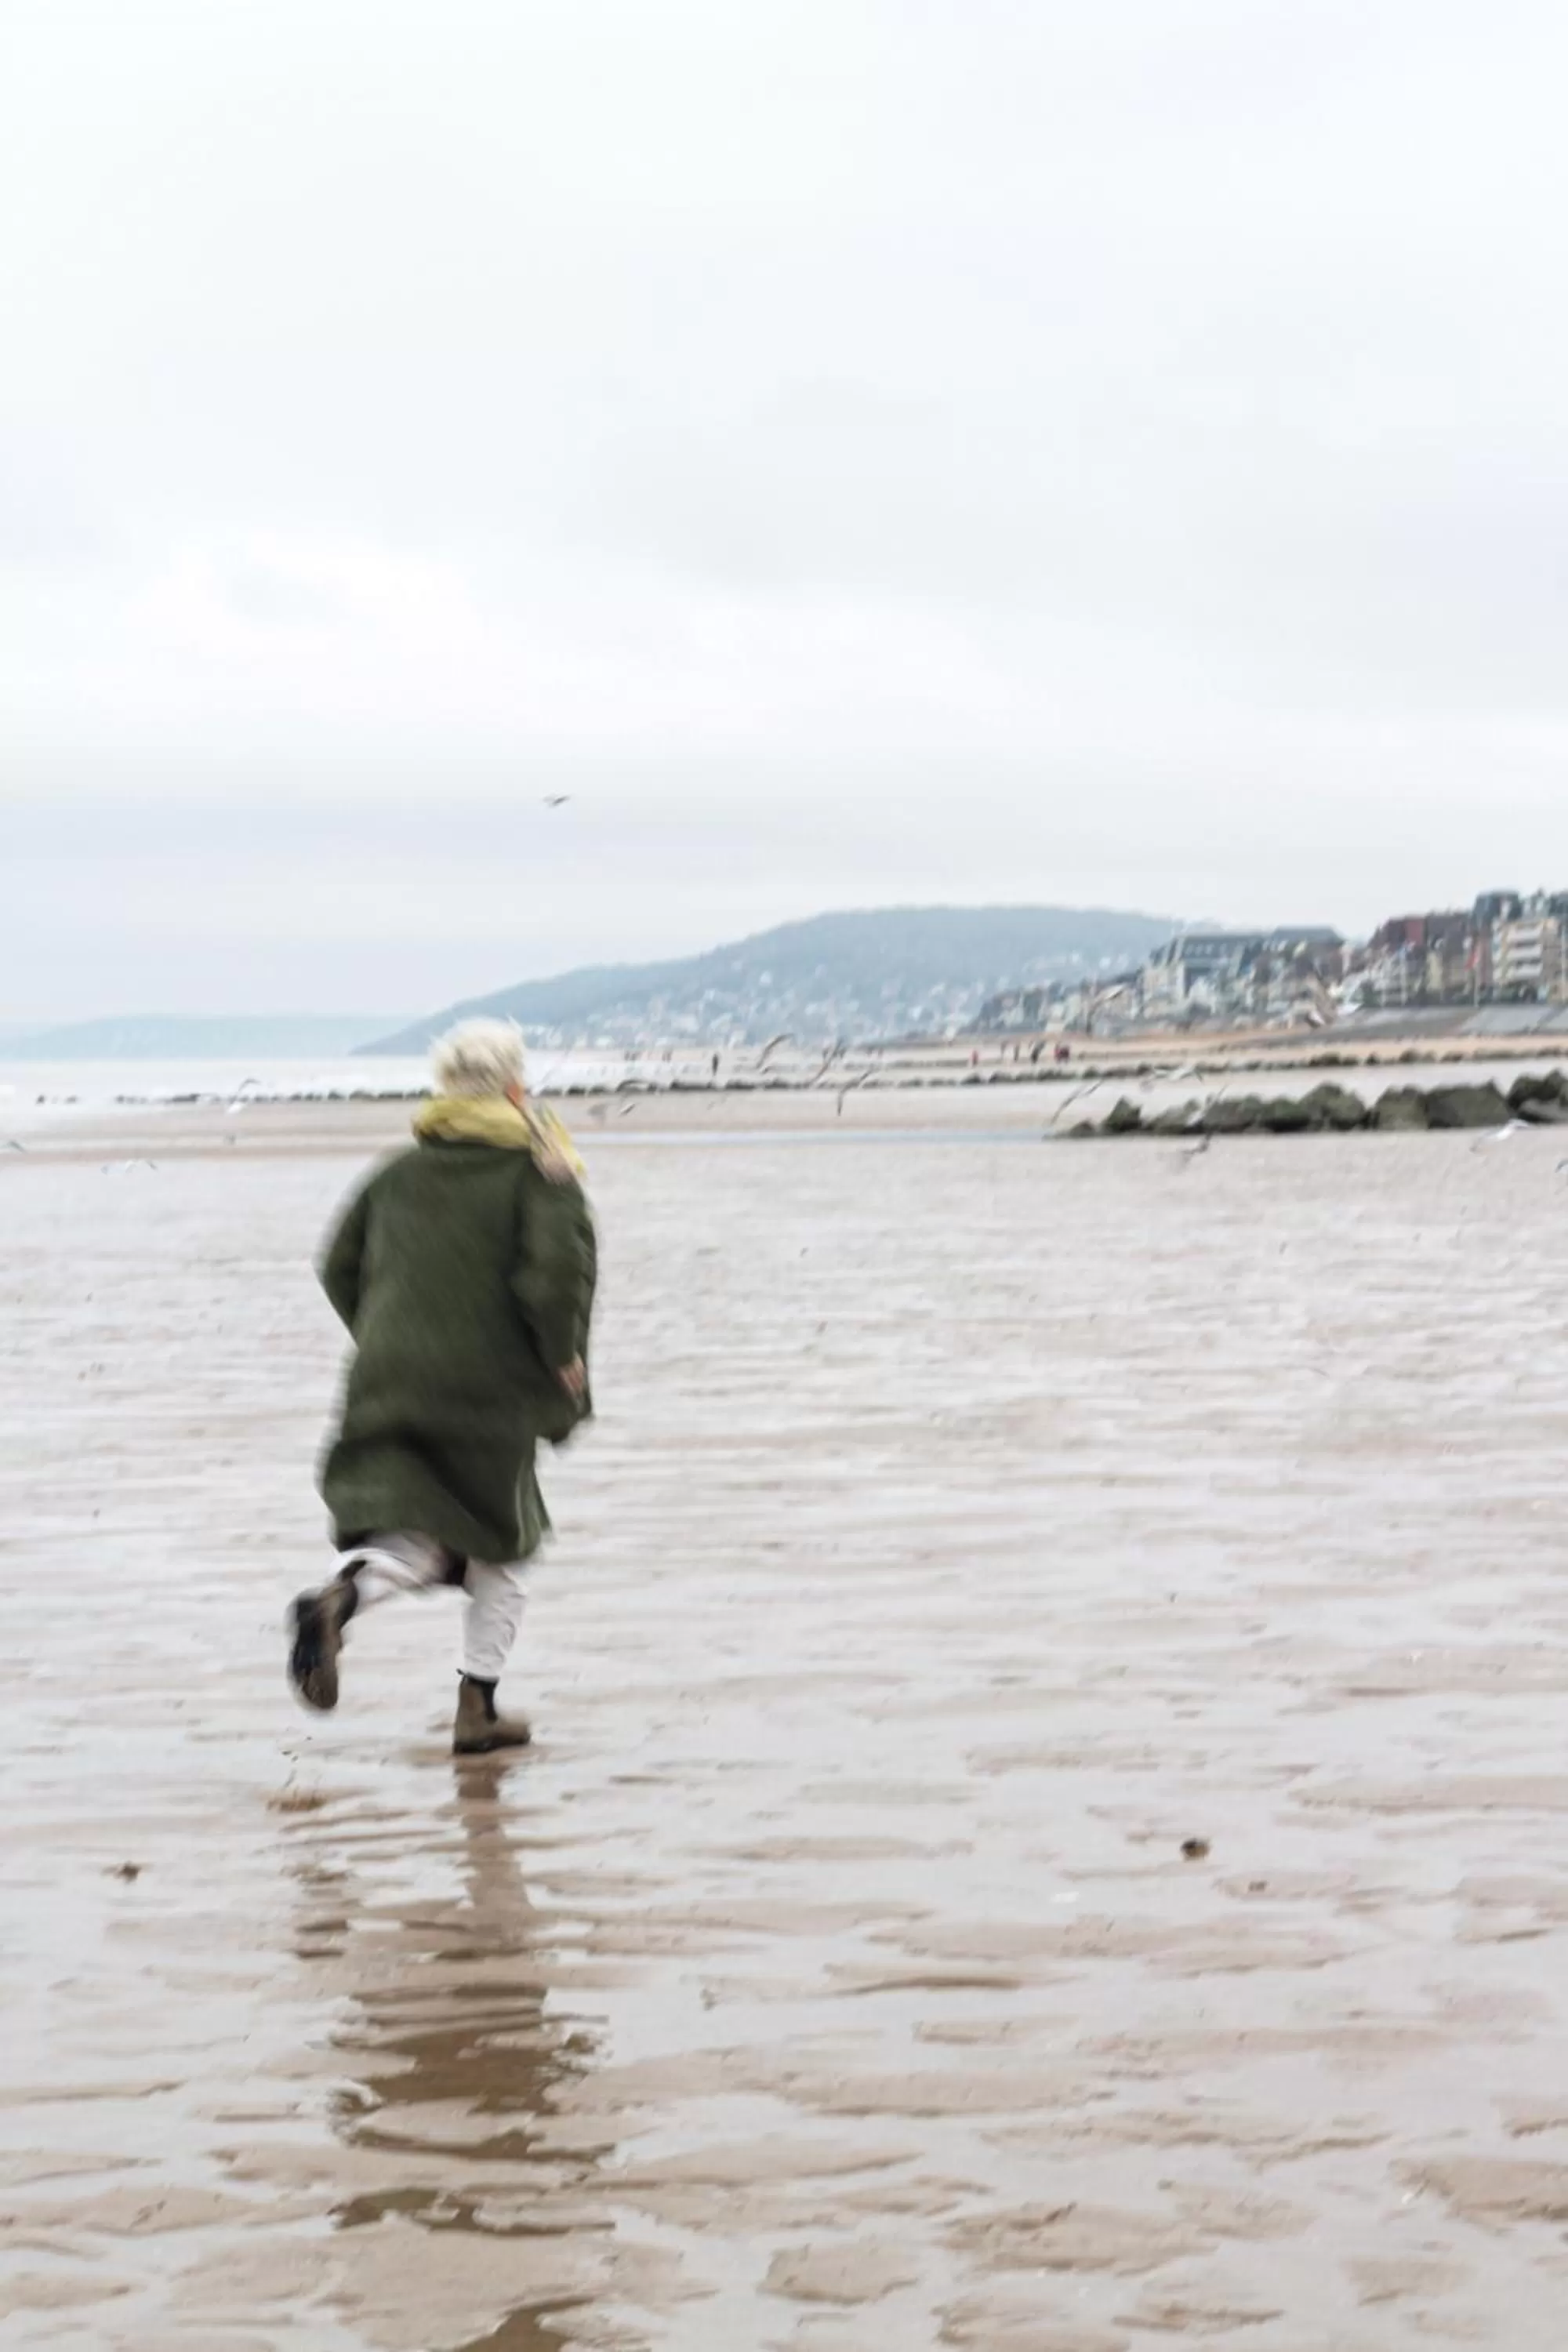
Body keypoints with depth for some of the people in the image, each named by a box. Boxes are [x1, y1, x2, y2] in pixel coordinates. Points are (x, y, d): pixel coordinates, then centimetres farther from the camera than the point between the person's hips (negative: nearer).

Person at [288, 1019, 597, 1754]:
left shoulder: (399, 1174, 12)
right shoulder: (537, 1173, -3)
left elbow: (340, 1268, 14)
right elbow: (557, 1270, -18)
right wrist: (563, 1359, -4)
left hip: (389, 1383, 4)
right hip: (489, 1388, -4)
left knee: (417, 1541, 3)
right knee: (501, 1543, 14)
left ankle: (336, 1598, -31)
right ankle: (478, 1707, 10)